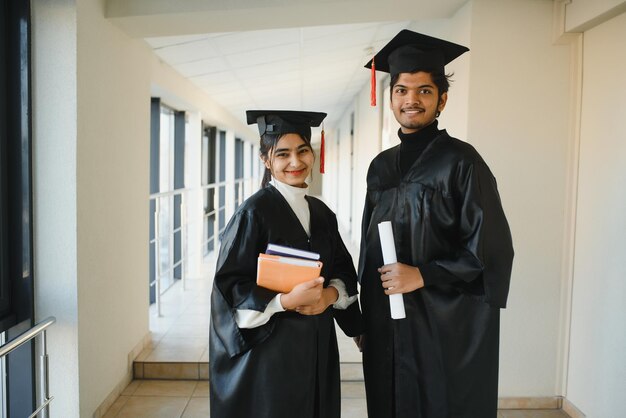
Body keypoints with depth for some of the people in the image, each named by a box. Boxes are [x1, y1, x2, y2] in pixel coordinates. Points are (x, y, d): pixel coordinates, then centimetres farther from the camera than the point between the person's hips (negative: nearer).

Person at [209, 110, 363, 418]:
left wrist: (330, 295, -10)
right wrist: (286, 301, -25)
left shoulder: (321, 213, 7)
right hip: (269, 348, -6)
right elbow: (228, 287, -14)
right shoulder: (254, 212, -12)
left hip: (318, 345, 6)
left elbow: (344, 270, 11)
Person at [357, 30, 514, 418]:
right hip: (386, 325, 6)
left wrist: (422, 275, -18)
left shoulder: (460, 161, -9)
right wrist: (364, 318, 12)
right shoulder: (382, 166, 8)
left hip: (445, 328, -5)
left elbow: (490, 249, -13)